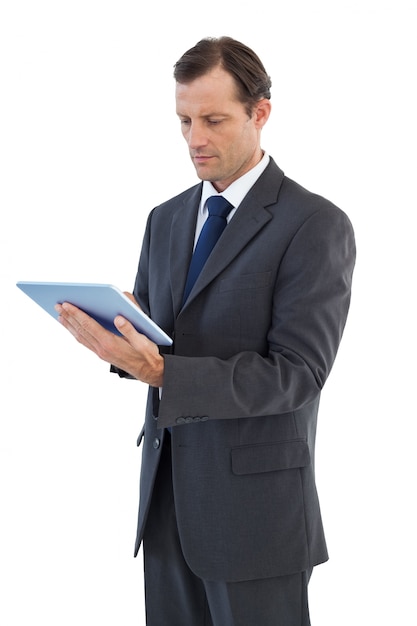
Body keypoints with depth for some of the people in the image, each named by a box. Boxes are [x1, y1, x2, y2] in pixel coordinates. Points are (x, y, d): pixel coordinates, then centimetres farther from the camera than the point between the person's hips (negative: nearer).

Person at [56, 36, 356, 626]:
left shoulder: (315, 225, -10)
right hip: (166, 491, 6)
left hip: (254, 504, -6)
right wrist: (115, 335, -11)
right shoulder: (166, 219, 11)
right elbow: (150, 334, 14)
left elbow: (297, 373, -17)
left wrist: (163, 372, -27)